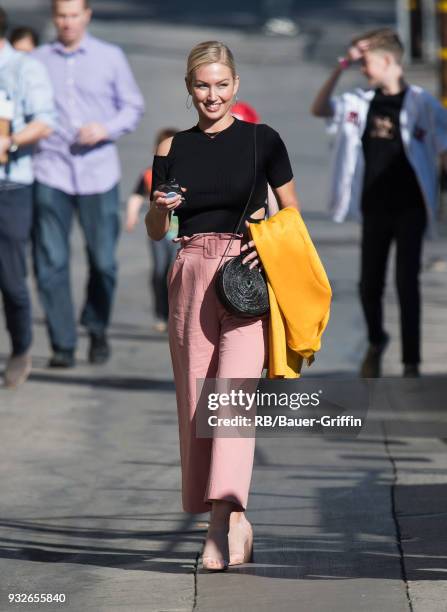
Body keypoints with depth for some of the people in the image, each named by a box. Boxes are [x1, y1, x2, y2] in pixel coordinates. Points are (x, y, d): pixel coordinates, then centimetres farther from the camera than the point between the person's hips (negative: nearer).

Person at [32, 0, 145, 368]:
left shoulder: (110, 58, 7)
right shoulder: (38, 61, 7)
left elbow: (134, 106, 9)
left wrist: (107, 129, -8)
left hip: (98, 172, 0)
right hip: (51, 172, 0)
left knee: (103, 260, 3)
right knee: (51, 262, -6)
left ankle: (98, 331, 25)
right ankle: (62, 345, 0)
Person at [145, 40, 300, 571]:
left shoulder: (262, 141, 4)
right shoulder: (172, 150, 10)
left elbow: (292, 213, 9)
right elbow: (155, 230, 14)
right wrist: (162, 208, -8)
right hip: (191, 278, 3)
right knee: (196, 400, 2)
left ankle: (224, 519, -24)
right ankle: (232, 521, 12)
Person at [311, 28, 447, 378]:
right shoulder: (361, 103, 7)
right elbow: (319, 109, 5)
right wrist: (341, 69, -4)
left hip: (410, 208, -4)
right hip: (374, 208, 4)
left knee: (407, 284, -6)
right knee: (370, 284, 9)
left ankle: (411, 363, -1)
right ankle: (376, 342, 36)